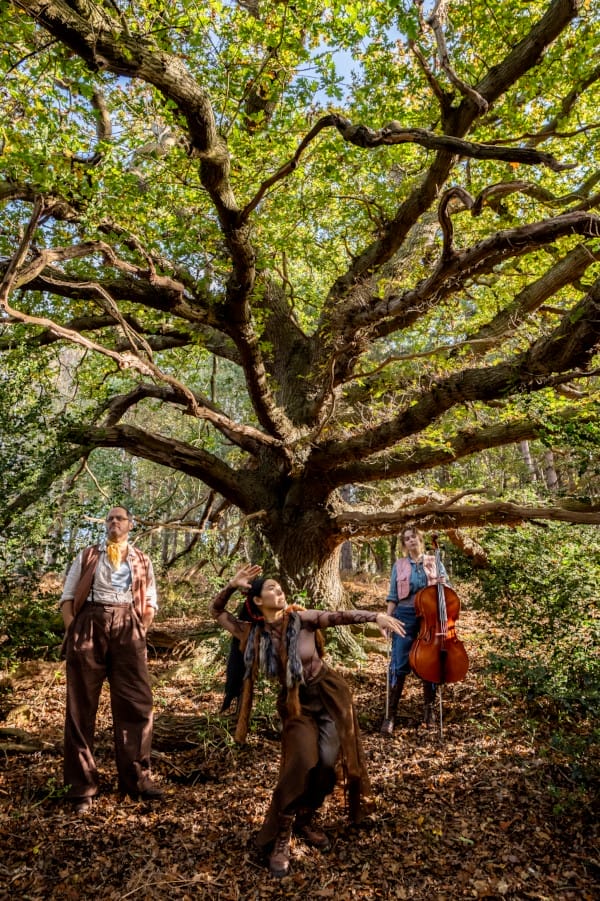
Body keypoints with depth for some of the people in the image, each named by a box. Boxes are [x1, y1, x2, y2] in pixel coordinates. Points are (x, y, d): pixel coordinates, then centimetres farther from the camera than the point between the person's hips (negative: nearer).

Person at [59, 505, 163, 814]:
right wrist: (72, 629, -4)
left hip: (128, 629, 1)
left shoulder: (142, 561, 17)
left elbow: (150, 601, 14)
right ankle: (82, 785, 13)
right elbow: (67, 595, 8)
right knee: (81, 706, 2)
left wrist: (141, 631, 1)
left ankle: (136, 778, 11)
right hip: (89, 626, 0)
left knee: (136, 703, -1)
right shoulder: (86, 556, 15)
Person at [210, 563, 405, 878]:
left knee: (326, 763, -11)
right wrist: (232, 585, -17)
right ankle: (281, 834, -1)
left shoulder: (300, 618, -15)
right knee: (302, 761, -21)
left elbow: (341, 616, -21)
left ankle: (305, 818, 19)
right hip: (296, 704, 0)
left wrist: (376, 616, -35)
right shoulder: (252, 633, -10)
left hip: (329, 696, 0)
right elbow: (217, 612, 0)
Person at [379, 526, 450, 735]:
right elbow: (393, 596, 6)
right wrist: (387, 618, -2)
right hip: (405, 616, -1)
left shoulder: (434, 562, 6)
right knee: (399, 664, -5)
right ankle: (390, 714, 3)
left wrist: (442, 584, -10)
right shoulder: (399, 565, 5)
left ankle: (429, 707, 27)